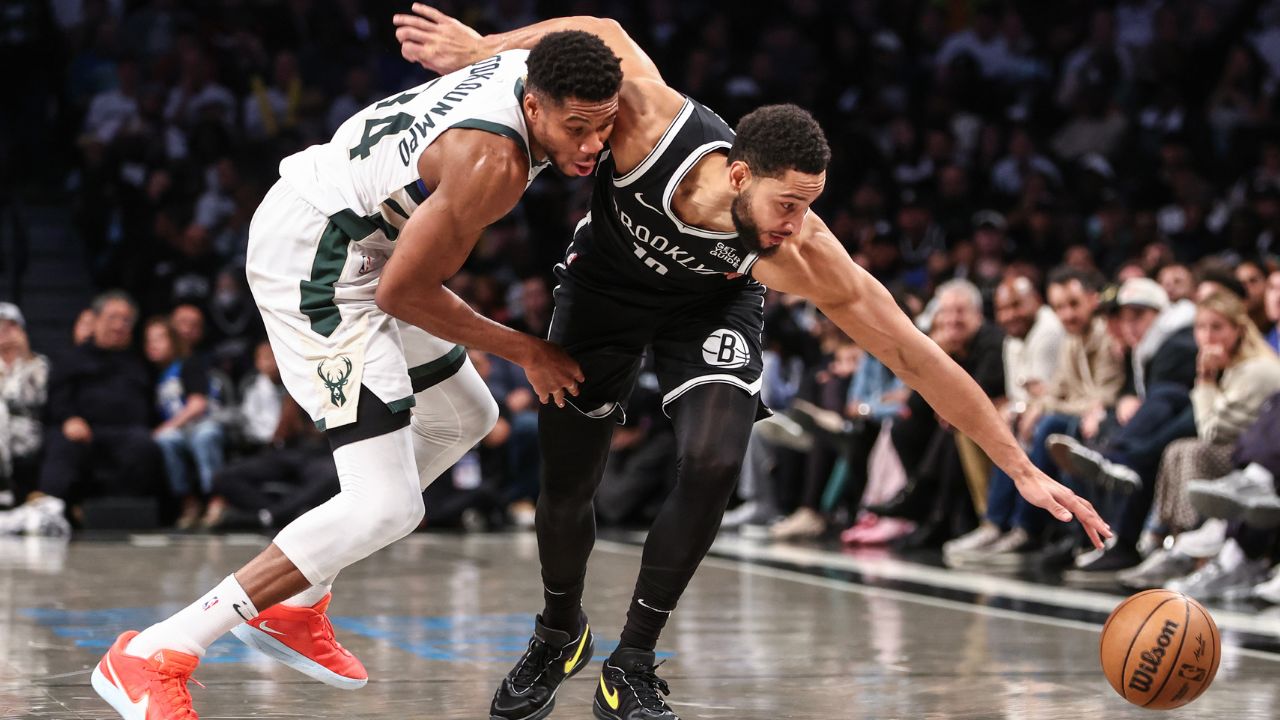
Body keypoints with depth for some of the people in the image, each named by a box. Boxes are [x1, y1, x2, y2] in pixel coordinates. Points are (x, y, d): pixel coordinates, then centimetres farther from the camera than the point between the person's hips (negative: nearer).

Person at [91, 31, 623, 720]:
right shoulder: (493, 165, -29)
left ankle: (292, 607, 29)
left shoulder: (530, 63, -5)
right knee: (386, 507, -17)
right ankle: (153, 657, -16)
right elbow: (401, 293, -19)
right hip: (314, 262, -11)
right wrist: (525, 352, -9)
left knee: (463, 418, 26)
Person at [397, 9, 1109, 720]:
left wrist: (1023, 470, -29)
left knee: (712, 468, -23)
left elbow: (917, 357, -31)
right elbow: (603, 32, -18)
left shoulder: (807, 256, -37)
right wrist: (481, 48, -15)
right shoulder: (655, 120, -40)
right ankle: (559, 634, 35)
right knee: (567, 486, 3)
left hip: (714, 301, -1)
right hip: (606, 282, 1)